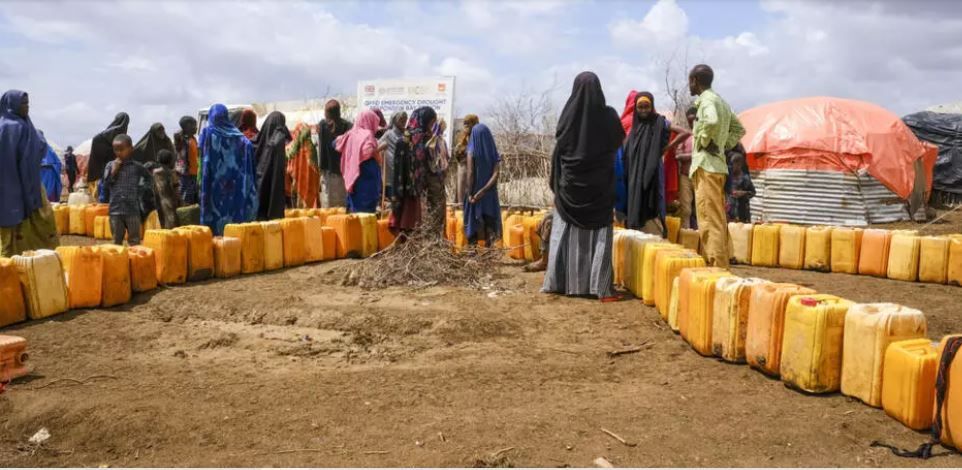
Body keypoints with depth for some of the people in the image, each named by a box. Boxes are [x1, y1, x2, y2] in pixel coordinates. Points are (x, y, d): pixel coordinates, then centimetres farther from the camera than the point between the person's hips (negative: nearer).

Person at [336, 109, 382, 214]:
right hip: (366, 178, -8)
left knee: (355, 207, 13)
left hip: (352, 177, 8)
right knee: (366, 210, -5)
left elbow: (337, 143, 19)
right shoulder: (367, 134, -11)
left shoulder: (351, 133, 9)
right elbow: (367, 151, -28)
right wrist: (378, 149, -12)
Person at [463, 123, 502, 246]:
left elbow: (470, 173, -14)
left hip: (475, 191, -2)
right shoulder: (494, 152, -1)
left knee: (473, 219, 8)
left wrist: (470, 193, -8)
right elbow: (496, 173, -11)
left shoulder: (472, 152, -10)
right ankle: (489, 244, 3)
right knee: (489, 221, 8)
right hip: (490, 192, 3)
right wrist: (483, 190, -15)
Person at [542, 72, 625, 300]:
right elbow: (619, 141, 11)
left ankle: (560, 281, 12)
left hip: (571, 181, 1)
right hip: (600, 182, -1)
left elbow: (559, 146, 3)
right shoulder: (608, 115, -6)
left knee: (567, 230, 9)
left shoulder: (568, 113, -5)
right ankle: (600, 286, -4)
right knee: (599, 232, 1)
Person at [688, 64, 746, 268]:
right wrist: (724, 145, 16)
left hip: (706, 165, -9)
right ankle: (721, 265, 17)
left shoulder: (706, 99, -9)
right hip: (719, 164, 9)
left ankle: (715, 268, -11)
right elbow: (739, 129, 26)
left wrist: (703, 141, -15)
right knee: (717, 220, 12)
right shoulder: (722, 102, 19)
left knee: (710, 220, -10)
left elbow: (712, 121, -30)